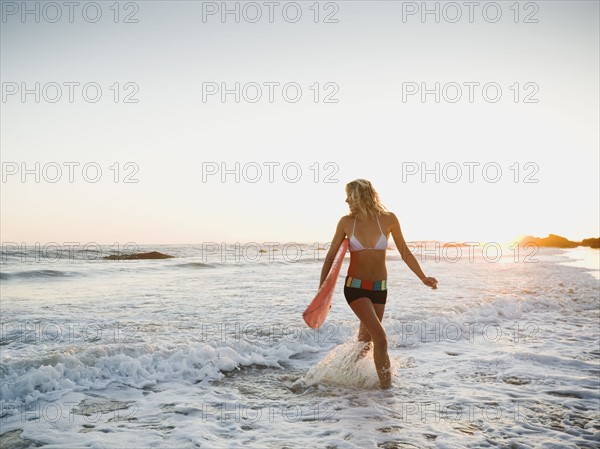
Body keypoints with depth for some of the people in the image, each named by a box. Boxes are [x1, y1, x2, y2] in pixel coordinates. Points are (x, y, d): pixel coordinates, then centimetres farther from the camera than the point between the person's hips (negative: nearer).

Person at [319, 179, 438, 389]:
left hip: (379, 289, 2)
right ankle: (386, 386, -1)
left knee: (365, 341, 14)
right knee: (380, 339, -16)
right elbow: (330, 257, 3)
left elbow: (405, 253, 5)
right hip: (355, 287, -2)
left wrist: (423, 278, -2)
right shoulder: (346, 222, -5)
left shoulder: (388, 219, -5)